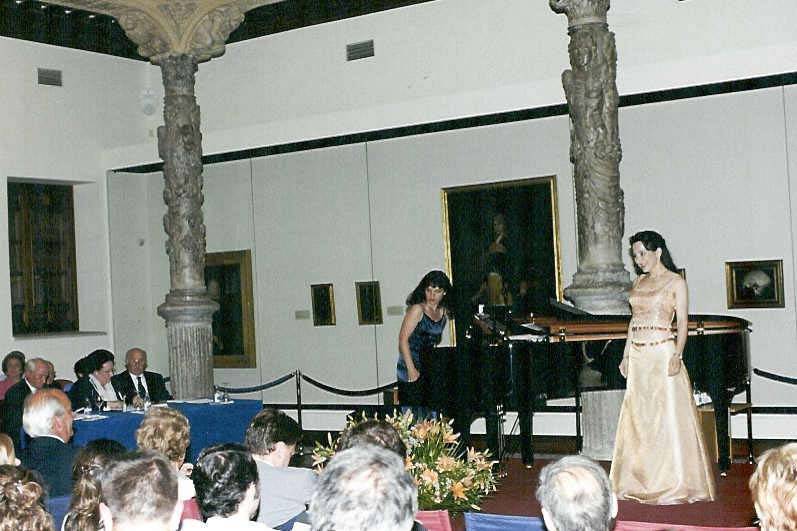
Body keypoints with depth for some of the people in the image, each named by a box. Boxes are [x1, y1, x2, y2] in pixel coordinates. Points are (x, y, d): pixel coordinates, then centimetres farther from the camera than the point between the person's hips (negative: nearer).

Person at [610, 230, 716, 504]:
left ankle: (674, 484, 1)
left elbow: (682, 321, -8)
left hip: (663, 354, -6)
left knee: (668, 418, -5)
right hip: (638, 357, 6)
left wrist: (677, 354, -20)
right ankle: (641, 481, 15)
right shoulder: (639, 282, 15)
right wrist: (626, 356, 14)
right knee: (638, 419, 7)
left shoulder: (675, 281, -2)